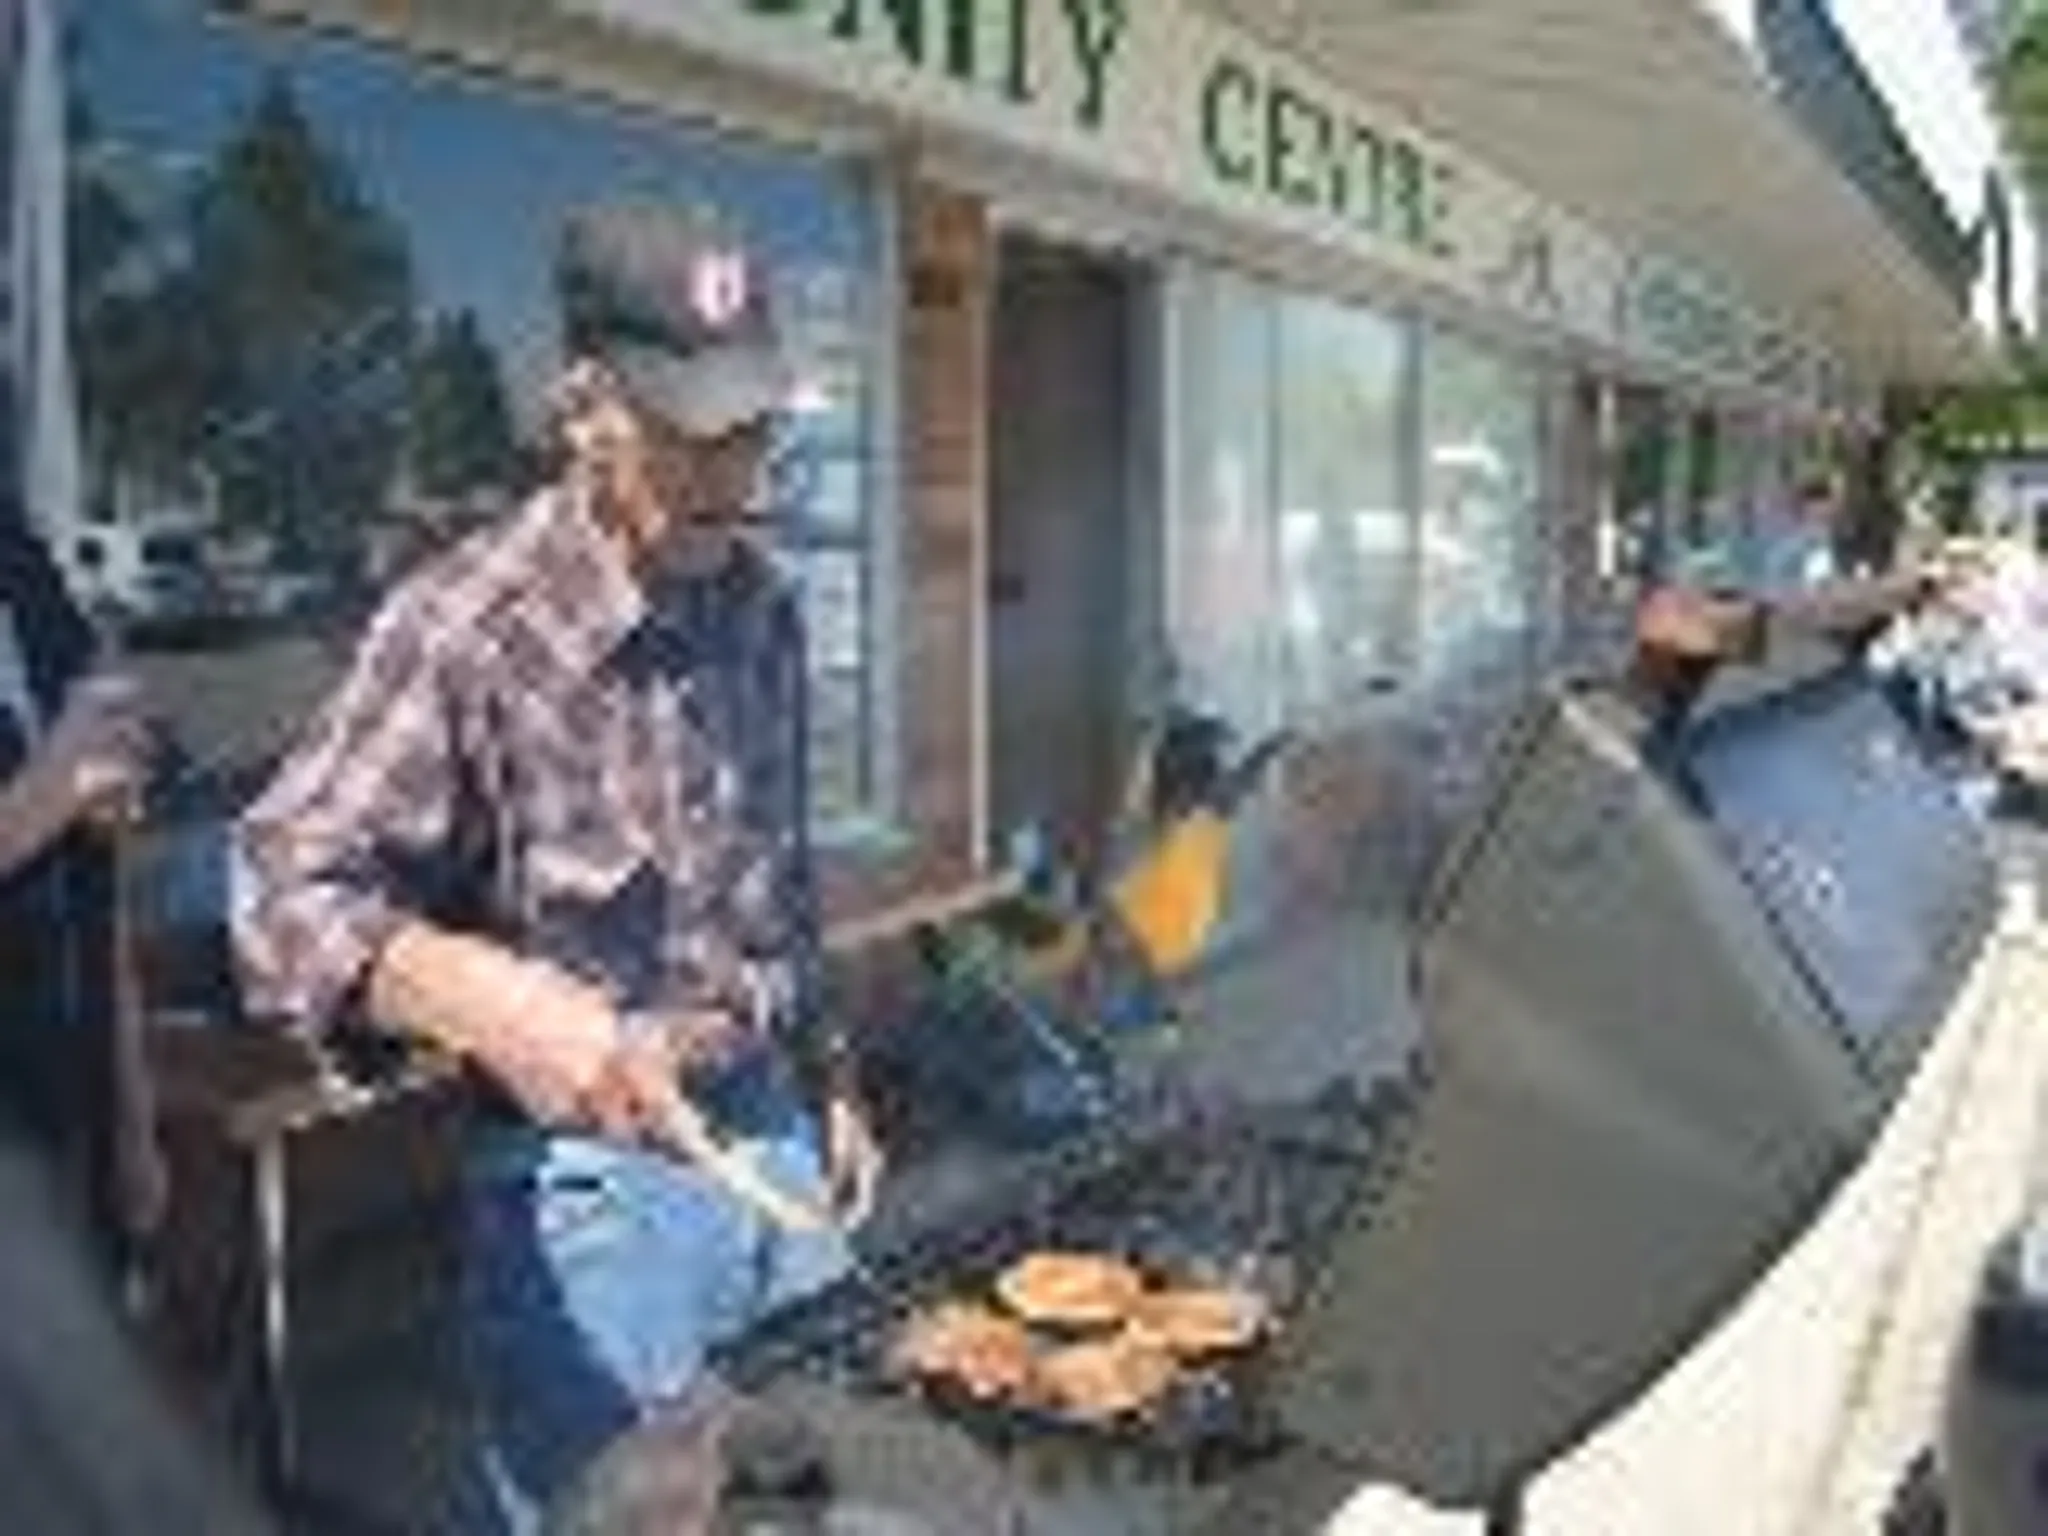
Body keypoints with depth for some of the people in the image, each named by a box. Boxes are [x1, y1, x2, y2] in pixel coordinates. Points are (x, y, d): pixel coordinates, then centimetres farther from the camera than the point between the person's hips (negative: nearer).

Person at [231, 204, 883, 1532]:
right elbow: (286, 888, -21)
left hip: (771, 1130, 6)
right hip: (591, 1174, -6)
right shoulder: (466, 629, -19)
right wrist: (485, 994, -38)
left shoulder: (762, 606, 2)